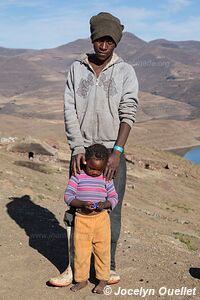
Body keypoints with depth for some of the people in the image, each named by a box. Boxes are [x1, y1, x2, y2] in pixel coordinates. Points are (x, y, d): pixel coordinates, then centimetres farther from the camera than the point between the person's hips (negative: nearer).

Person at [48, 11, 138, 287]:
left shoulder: (126, 72, -1)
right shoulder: (77, 69, 4)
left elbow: (128, 113, -9)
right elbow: (70, 111, -2)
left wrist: (117, 152, -19)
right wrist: (77, 149, -12)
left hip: (113, 151, -1)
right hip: (82, 149, 2)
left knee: (110, 210, 4)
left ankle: (109, 266, 20)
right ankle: (74, 267, 17)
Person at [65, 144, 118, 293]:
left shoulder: (106, 179, 0)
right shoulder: (78, 176, -4)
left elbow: (114, 197, 4)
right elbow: (68, 196, -8)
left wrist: (105, 204, -18)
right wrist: (82, 204, -23)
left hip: (101, 218, 1)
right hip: (81, 218, 0)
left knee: (102, 249, 7)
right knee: (81, 250, 8)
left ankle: (103, 279, 23)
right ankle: (82, 279, 24)